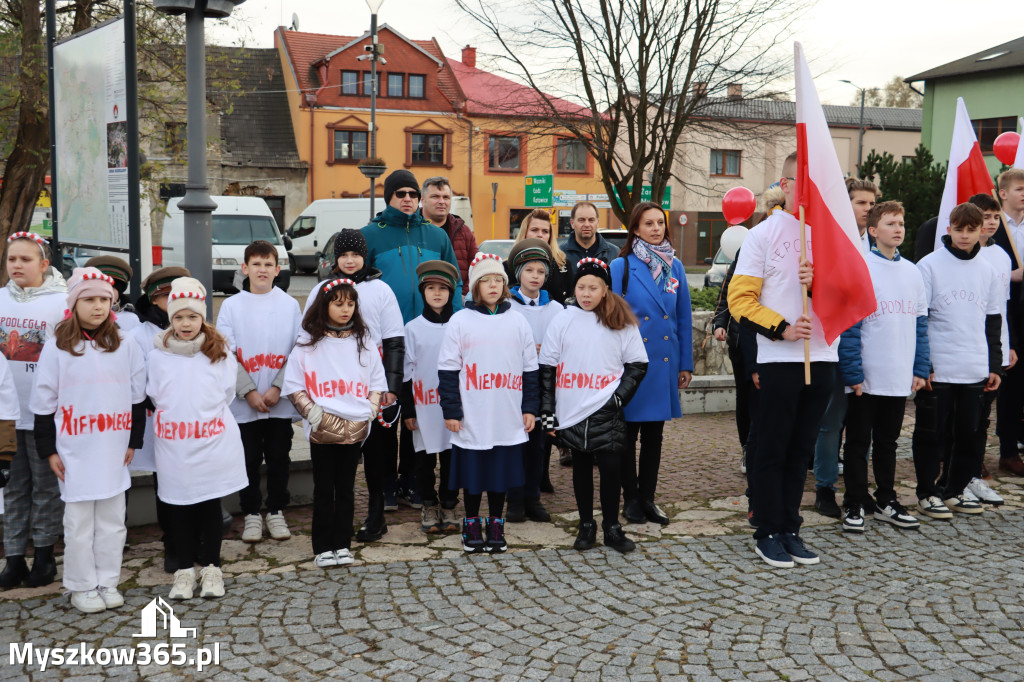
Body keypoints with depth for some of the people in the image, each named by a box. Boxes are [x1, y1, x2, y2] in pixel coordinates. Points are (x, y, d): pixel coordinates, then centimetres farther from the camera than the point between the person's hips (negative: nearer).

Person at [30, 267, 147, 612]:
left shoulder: (126, 346, 3)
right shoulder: (57, 347, -3)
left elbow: (137, 397, 9)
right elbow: (43, 402, 0)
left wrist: (134, 440, 7)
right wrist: (49, 449, -2)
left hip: (115, 451, 2)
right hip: (75, 453, -2)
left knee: (112, 519, 9)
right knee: (79, 522, 4)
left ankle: (108, 582, 22)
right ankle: (82, 587, 17)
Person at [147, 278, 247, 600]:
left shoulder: (220, 352, 0)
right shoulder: (158, 355, 1)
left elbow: (226, 393, 5)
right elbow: (153, 396, 7)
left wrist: (203, 414, 4)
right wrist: (176, 415, 4)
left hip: (213, 444, -1)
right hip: (173, 447, 1)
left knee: (211, 506, 8)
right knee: (178, 509, 8)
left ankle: (211, 566, 19)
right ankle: (184, 569, 19)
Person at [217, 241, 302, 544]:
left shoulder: (290, 305, 2)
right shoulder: (231, 305, 0)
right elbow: (226, 354, -3)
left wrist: (277, 388, -10)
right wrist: (249, 392, -10)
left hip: (280, 402, 0)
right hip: (244, 402, 0)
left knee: (279, 458, 8)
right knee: (249, 459, 7)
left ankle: (276, 511, 25)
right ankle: (251, 514, 23)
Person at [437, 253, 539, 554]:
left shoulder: (518, 321, 6)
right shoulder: (460, 321, -1)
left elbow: (530, 369, 10)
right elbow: (448, 370, -1)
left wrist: (530, 407, 6)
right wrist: (450, 411, -5)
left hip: (508, 419, 2)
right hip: (471, 419, -2)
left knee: (501, 472, 9)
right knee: (473, 473, 7)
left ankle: (496, 524, 24)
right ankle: (471, 525, 24)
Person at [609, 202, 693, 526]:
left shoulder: (675, 267, 7)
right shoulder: (621, 266, -5)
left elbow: (684, 318, 10)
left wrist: (686, 363, 7)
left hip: (665, 362, 4)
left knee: (654, 434, 11)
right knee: (628, 433, 6)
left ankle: (648, 498, 22)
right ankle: (631, 498, 19)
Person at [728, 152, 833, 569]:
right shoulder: (763, 234, -2)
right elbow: (741, 299, -7)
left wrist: (820, 281, -13)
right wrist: (781, 328, -16)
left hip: (823, 358, 4)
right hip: (779, 359, -4)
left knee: (801, 450, 12)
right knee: (772, 449, 2)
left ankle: (790, 529, 23)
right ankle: (768, 534, 13)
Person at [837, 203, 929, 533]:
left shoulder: (912, 271, 9)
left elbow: (920, 323, 12)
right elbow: (849, 325, -11)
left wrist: (921, 368, 5)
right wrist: (853, 372, -15)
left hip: (900, 378, 5)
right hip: (866, 378, -5)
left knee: (887, 442, 16)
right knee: (858, 442, 5)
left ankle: (886, 501, 28)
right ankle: (855, 505, 15)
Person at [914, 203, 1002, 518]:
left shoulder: (986, 270, 10)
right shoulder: (929, 265, -4)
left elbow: (993, 322, 16)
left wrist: (995, 365, 12)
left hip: (976, 371, 5)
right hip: (937, 370, -4)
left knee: (969, 436, 10)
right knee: (934, 435, 2)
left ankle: (954, 490, 23)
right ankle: (927, 493, 14)